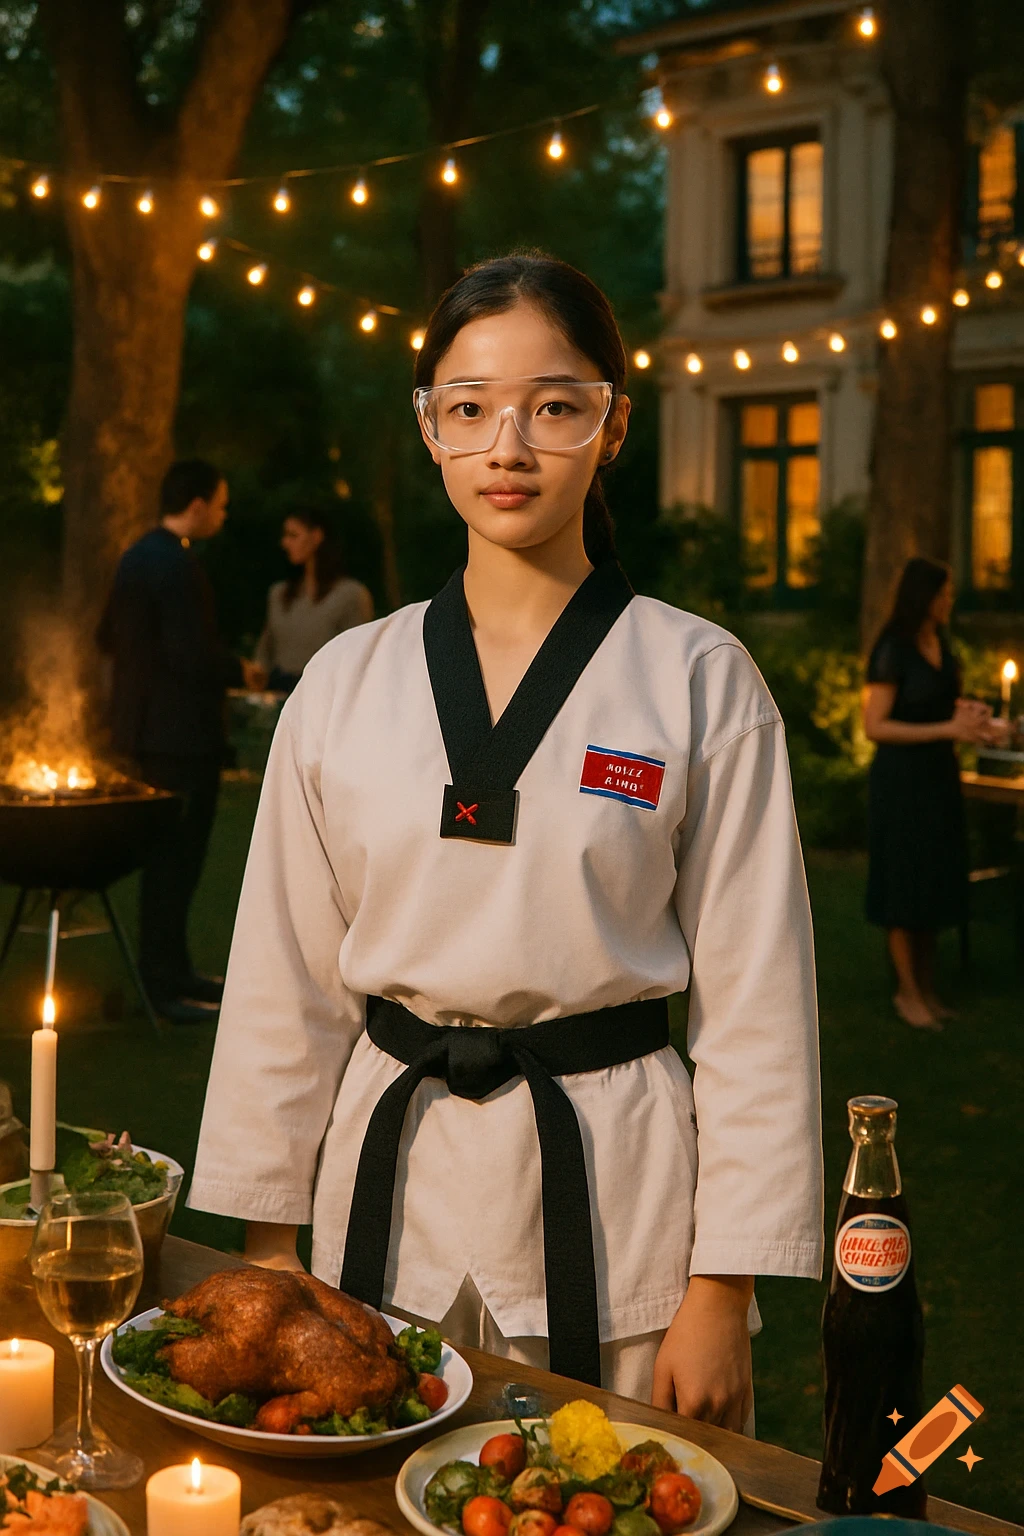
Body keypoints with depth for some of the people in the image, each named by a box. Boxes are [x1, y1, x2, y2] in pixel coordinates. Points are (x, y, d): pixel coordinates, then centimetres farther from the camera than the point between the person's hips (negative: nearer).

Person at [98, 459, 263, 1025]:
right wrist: (240, 672, -7)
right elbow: (193, 654, -24)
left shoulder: (137, 555, 11)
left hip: (146, 725, 10)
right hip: (179, 733, -10)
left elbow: (109, 635, 19)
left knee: (170, 853, 17)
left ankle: (171, 971, 26)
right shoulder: (177, 565, -19)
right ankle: (164, 985, 1)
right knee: (176, 855, -4)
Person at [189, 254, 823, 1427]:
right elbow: (287, 981, 6)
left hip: (616, 1188, -2)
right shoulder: (345, 683, 2)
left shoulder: (700, 683, -5)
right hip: (392, 1182, 3)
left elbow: (753, 1001, -5)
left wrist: (722, 1296, -6)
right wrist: (270, 1236, 7)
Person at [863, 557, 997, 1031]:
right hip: (902, 778, -7)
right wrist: (947, 729, -22)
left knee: (934, 883, 11)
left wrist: (969, 712, -1)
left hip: (939, 776, 8)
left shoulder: (939, 643, 6)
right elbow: (874, 727, -19)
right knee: (905, 885, 1)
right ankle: (908, 991, 12)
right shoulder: (892, 651, -16)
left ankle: (927, 986, 20)